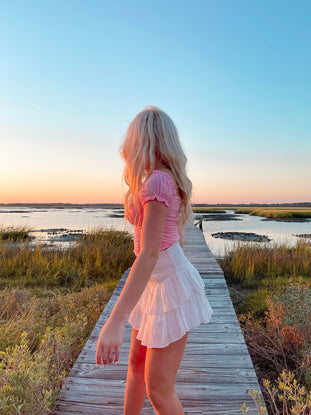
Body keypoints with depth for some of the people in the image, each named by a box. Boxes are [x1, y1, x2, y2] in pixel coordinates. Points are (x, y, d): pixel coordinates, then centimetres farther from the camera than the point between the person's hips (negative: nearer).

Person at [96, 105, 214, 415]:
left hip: (170, 286, -9)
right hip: (156, 284, 9)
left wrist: (115, 321, -32)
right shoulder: (168, 180, 6)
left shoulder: (157, 181, -23)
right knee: (137, 363, 21)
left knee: (158, 390, 4)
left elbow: (149, 253, -30)